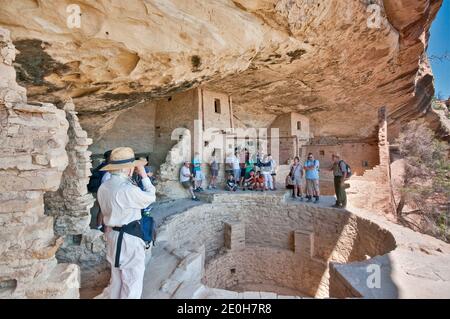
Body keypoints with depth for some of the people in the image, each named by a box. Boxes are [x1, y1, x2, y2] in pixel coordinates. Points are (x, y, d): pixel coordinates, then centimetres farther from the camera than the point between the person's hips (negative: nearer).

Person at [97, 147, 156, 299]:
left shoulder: (103, 187, 0)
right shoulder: (128, 189, -27)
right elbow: (150, 198, -15)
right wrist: (144, 176, -7)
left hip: (112, 233, 9)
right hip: (129, 236, -9)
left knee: (117, 272, 27)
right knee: (133, 277, 10)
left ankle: (112, 296, 44)